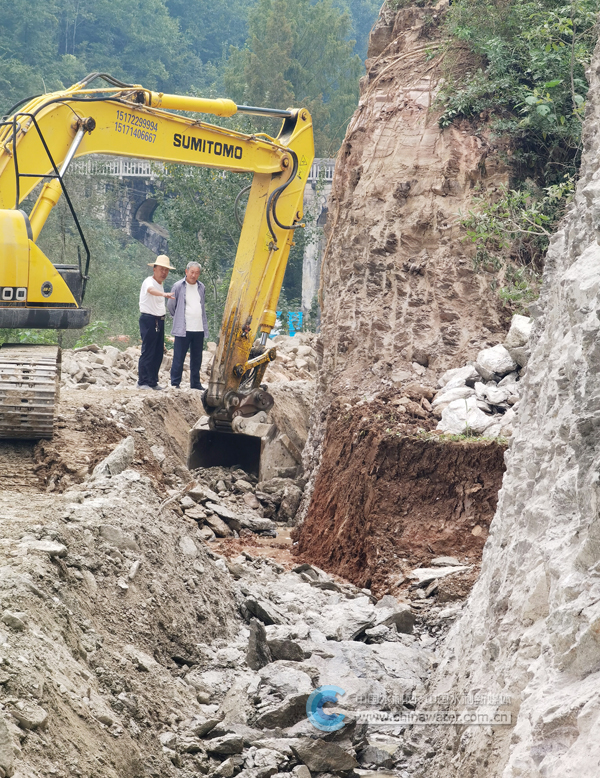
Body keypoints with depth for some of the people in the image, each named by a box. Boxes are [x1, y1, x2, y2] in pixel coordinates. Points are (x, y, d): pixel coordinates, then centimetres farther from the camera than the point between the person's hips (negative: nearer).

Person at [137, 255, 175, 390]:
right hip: (148, 319, -9)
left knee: (158, 353, 8)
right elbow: (151, 290, -37)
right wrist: (163, 294, -56)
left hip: (159, 321, 9)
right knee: (148, 352, -10)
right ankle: (142, 382, -7)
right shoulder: (149, 282, -11)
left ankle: (153, 382, 14)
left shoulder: (160, 285, 17)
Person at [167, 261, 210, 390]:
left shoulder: (201, 287, 13)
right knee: (179, 358, -4)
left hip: (199, 330, 5)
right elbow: (170, 306, 9)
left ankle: (195, 383, 16)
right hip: (183, 329, -5)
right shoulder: (178, 286, -2)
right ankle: (175, 383, 2)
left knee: (197, 358, 9)